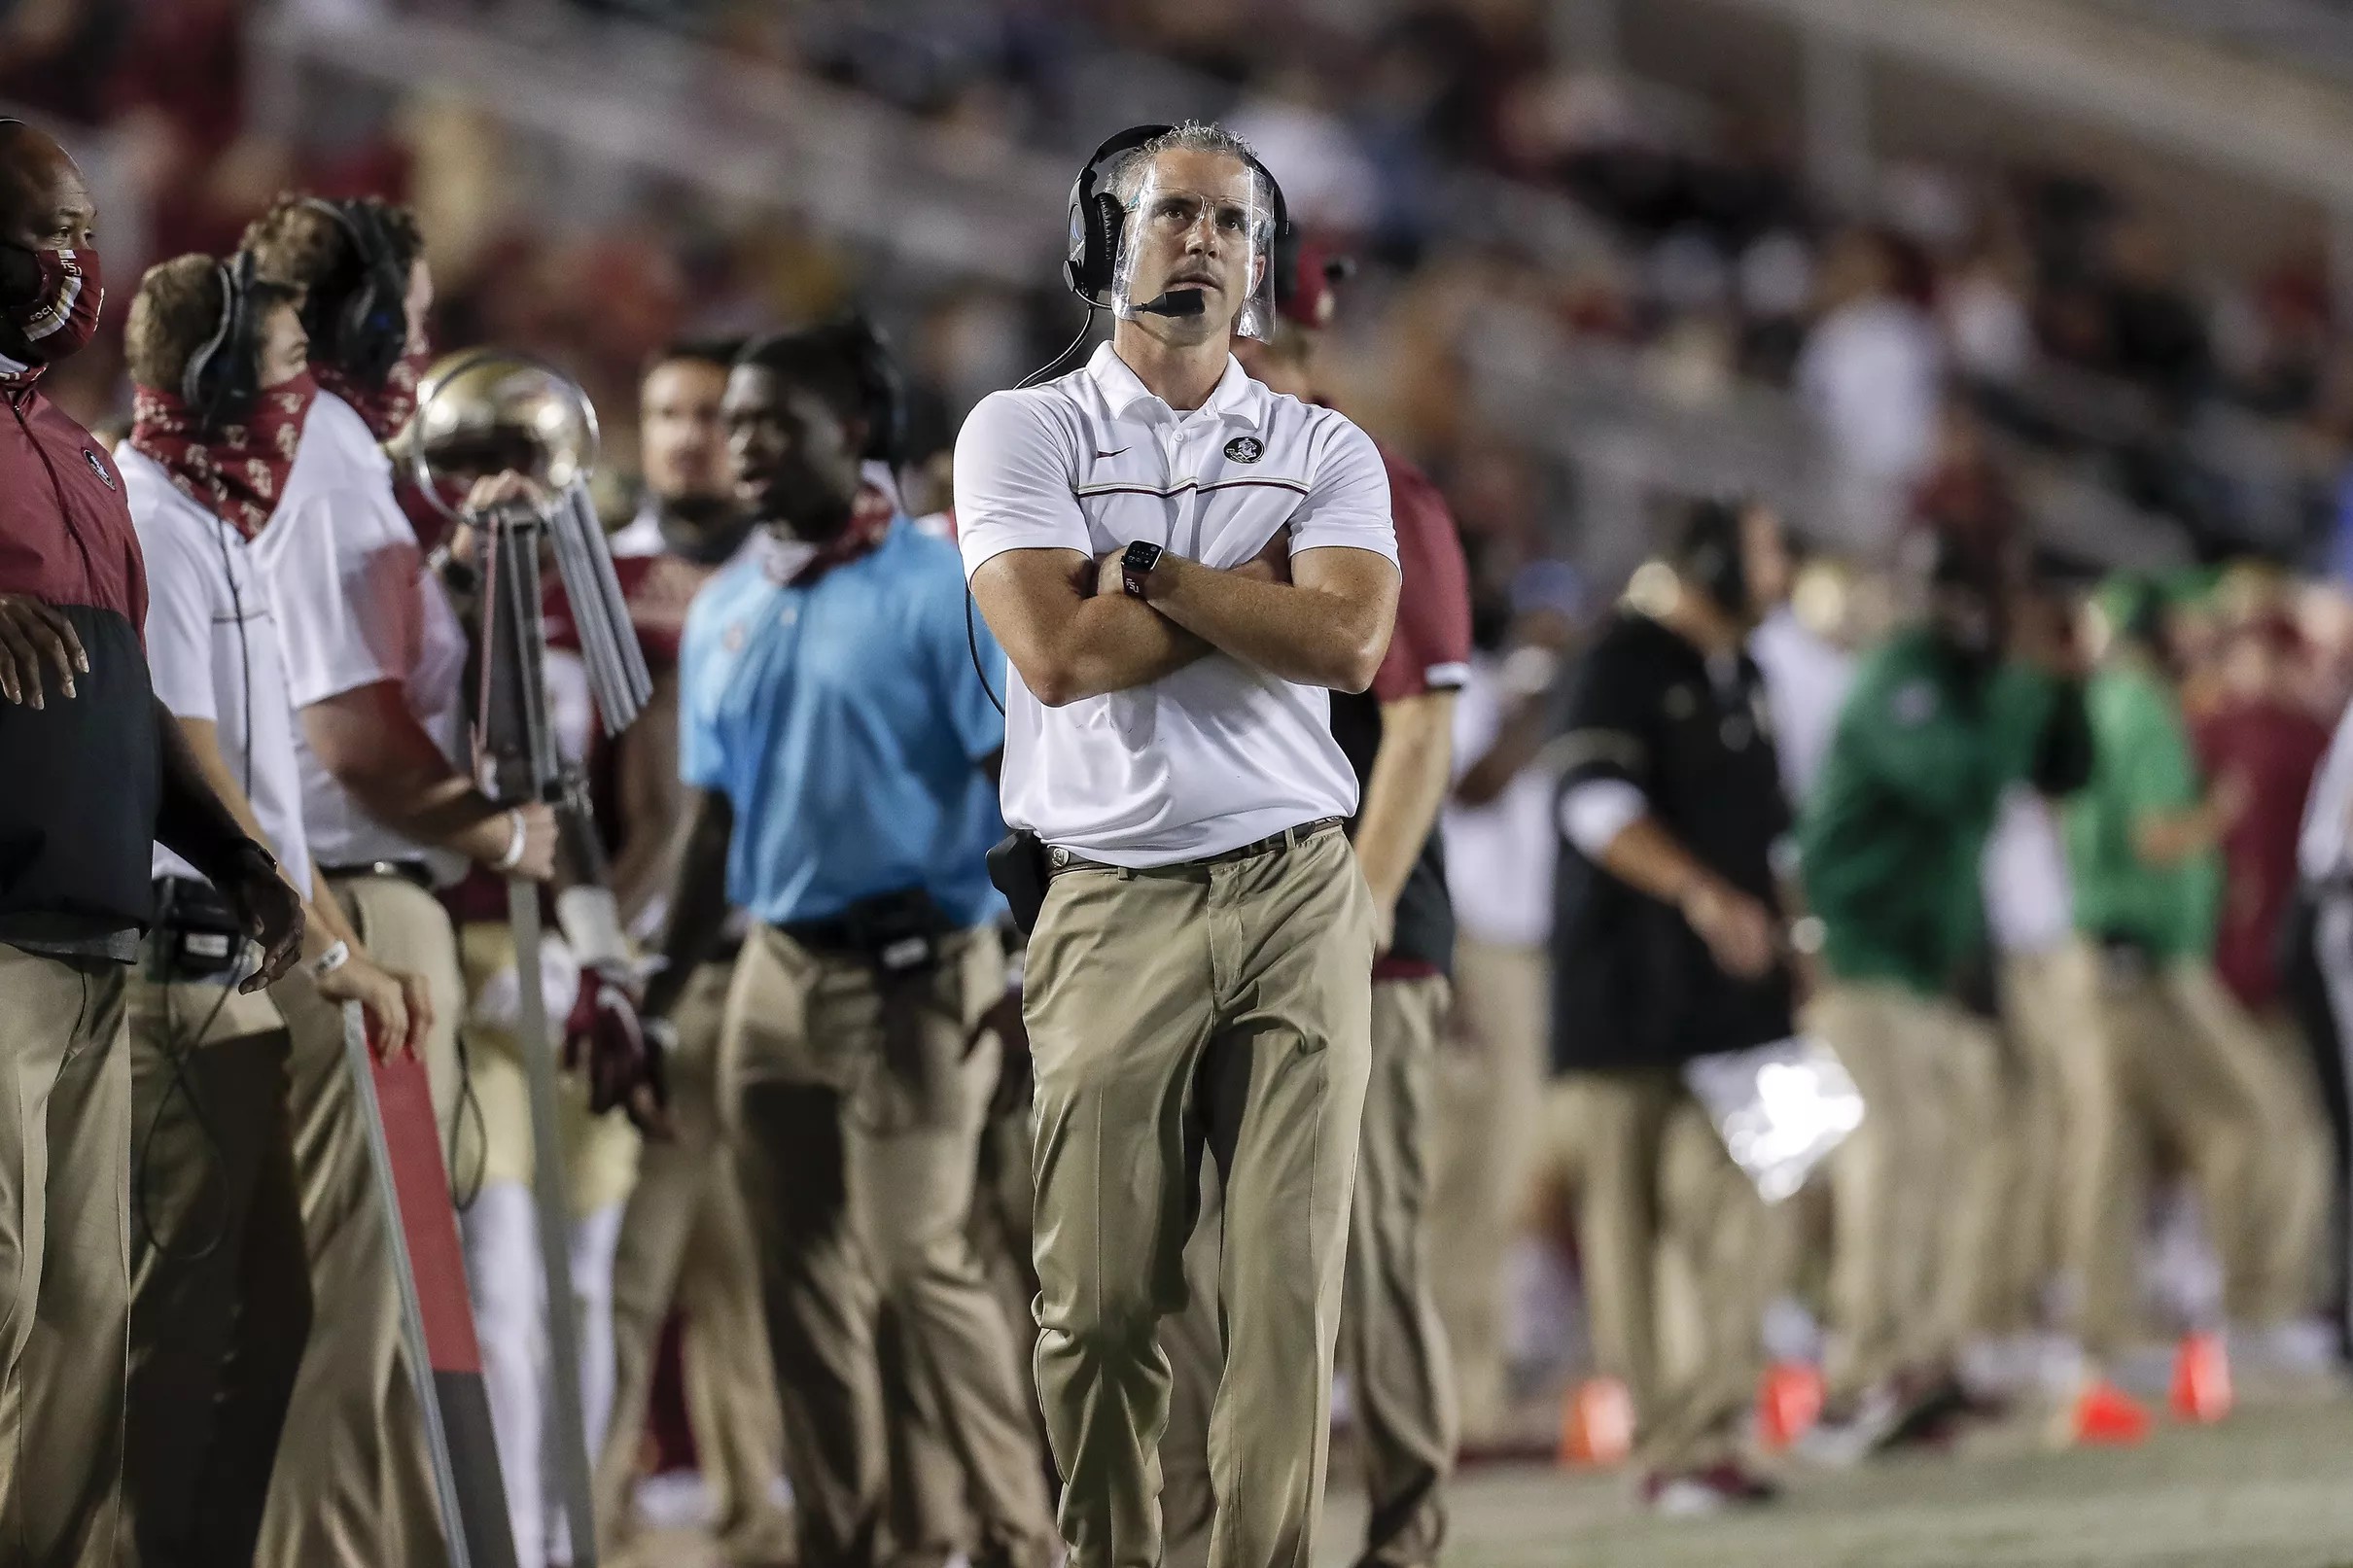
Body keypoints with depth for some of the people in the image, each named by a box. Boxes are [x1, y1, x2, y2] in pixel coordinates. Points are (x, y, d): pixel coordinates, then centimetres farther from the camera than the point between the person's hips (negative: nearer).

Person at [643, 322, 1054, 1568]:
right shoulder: (723, 614, 13)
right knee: (805, 1283, 7)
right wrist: (662, 993, 13)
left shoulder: (933, 589, -7)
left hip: (913, 972, -7)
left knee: (919, 1261, -12)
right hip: (776, 972, 7)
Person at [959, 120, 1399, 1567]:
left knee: (1292, 1292, -4)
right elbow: (1056, 650, -10)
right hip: (1111, 907, -1)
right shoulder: (1025, 433, 6)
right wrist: (1260, 585, -3)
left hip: (1296, 901, 1)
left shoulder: (1325, 452, 11)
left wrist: (1142, 568, -7)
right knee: (1101, 1301, -3)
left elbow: (1349, 643, -8)